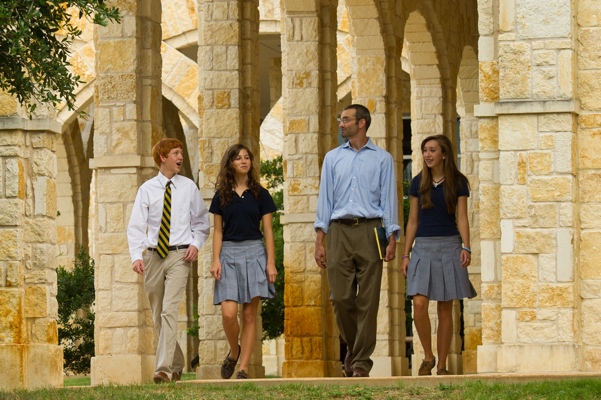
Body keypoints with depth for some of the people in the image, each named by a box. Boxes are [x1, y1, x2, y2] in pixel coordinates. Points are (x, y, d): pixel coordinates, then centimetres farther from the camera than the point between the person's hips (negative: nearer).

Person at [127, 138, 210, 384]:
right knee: (157, 315, 10)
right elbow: (136, 226, -1)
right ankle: (176, 365, 27)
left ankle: (164, 370, -22)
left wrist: (196, 244, -5)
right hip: (153, 255, 2)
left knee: (169, 310, -17)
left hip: (179, 255, -2)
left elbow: (202, 222, 14)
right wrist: (136, 256, -15)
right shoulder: (147, 189, 3)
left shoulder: (188, 187, 6)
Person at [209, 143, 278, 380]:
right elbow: (218, 231, 8)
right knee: (228, 313, -12)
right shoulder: (222, 196, 8)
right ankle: (234, 351, 16)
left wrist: (271, 262, -3)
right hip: (229, 253, 0)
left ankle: (244, 368, 1)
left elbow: (268, 231, 5)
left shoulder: (260, 194, 6)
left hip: (254, 252, 0)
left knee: (249, 314, -2)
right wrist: (216, 260, -3)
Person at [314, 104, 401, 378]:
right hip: (339, 232, 2)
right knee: (340, 297, -3)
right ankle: (353, 347, 20)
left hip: (369, 231, -2)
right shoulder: (333, 158, 15)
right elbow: (325, 199, 11)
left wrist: (392, 239, -5)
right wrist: (319, 241, 4)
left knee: (368, 300, -4)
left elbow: (389, 200, 4)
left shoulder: (382, 159, 8)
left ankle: (362, 361, 0)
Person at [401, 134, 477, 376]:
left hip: (449, 247, -1)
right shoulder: (418, 183, 7)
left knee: (445, 309, 1)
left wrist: (466, 247, -14)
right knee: (419, 304, -14)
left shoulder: (458, 182, 2)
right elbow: (413, 221, 10)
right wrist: (405, 254, 5)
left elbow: (461, 218, 0)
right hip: (423, 247, 1)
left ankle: (442, 366, 8)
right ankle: (428, 357, 4)